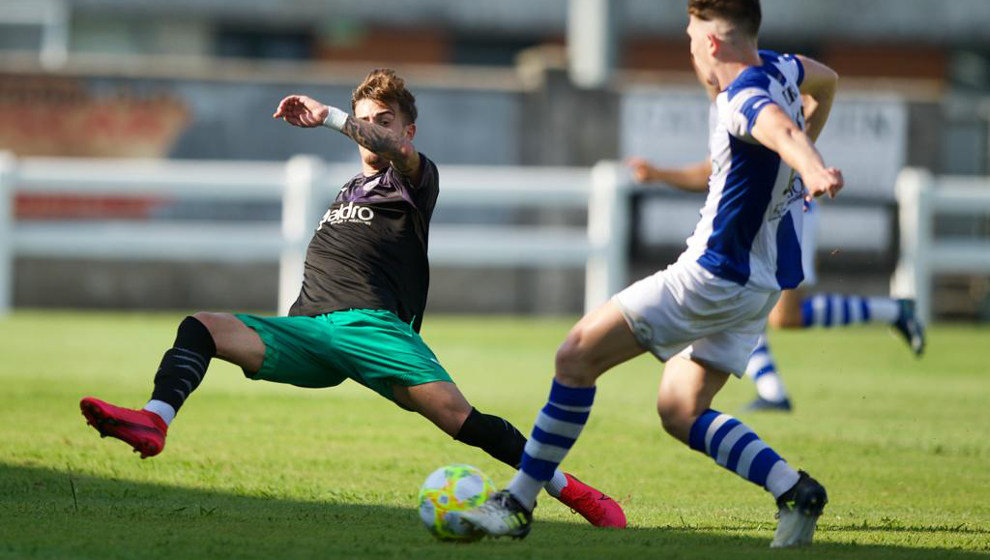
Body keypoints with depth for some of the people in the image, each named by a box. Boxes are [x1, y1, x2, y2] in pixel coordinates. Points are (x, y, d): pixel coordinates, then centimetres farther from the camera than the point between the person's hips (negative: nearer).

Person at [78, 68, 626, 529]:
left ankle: (566, 487, -17)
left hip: (371, 323, -7)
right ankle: (154, 420, -38)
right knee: (201, 328, -14)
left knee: (455, 414, -25)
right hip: (309, 330, 7)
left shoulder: (414, 179, 11)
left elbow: (396, 148, -14)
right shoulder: (349, 191, 34)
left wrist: (329, 117, -20)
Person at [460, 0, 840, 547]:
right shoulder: (778, 71, 7)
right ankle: (793, 489, -3)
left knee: (578, 354, -6)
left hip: (715, 277, -10)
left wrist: (811, 168, -68)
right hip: (762, 282, 10)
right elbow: (823, 76, 31)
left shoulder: (743, 100, -22)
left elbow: (782, 128, -46)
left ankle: (518, 504, -4)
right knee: (679, 412, 12)